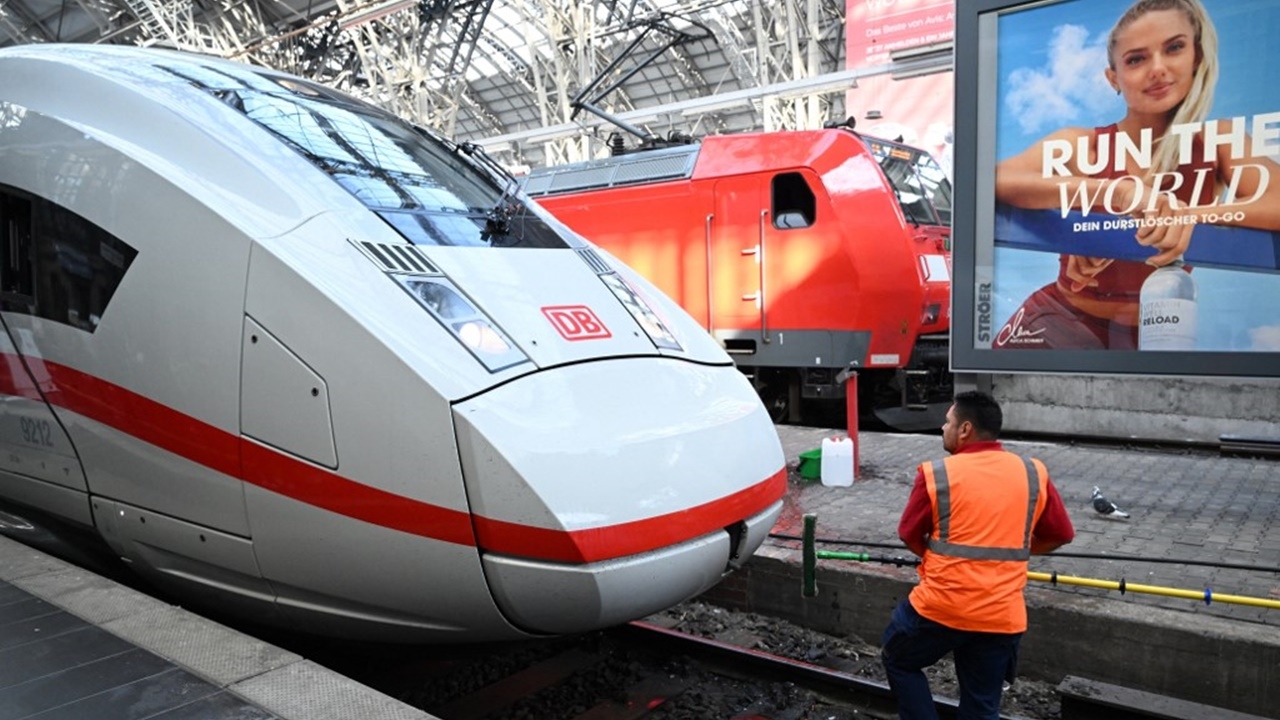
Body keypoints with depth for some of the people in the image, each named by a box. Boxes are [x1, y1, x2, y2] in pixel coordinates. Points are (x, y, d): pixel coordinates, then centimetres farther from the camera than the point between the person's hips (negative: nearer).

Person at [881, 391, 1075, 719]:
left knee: (898, 661, 23)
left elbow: (909, 535, 1)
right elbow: (1062, 534, 10)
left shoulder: (936, 474, -8)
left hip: (939, 607, -3)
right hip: (1002, 616, 4)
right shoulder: (1034, 474, 1)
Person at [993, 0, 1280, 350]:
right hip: (1063, 322, -2)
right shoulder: (1079, 144, -7)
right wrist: (1120, 192, -33)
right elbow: (996, 182, -28)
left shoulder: (1219, 141, 0)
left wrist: (1189, 215, -31)